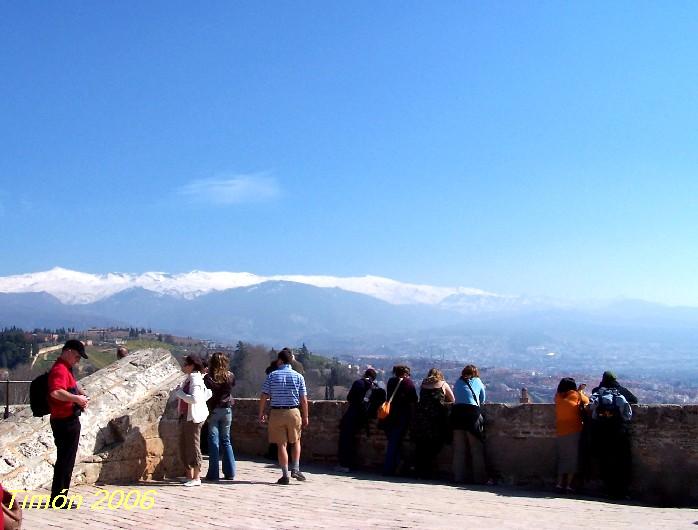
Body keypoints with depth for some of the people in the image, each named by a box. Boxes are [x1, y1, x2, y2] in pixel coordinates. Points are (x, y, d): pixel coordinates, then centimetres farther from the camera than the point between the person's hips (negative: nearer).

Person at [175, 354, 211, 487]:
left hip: (194, 417, -11)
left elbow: (194, 398, -27)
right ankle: (190, 476, 22)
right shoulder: (189, 379, 14)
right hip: (186, 416, 11)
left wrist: (180, 393, -17)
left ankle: (196, 478, 2)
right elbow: (208, 393, 21)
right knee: (184, 446, 13)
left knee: (193, 446, -5)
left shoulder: (195, 379, -15)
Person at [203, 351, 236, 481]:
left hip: (213, 410, -3)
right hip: (227, 410, 3)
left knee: (214, 441, 3)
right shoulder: (230, 376, -4)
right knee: (226, 440, 13)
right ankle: (230, 472, 14)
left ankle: (213, 474, 2)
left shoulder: (208, 377, -11)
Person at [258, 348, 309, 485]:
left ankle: (285, 475, 4)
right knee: (296, 441, 19)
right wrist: (305, 417, 8)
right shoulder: (298, 376, 0)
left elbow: (263, 397, -3)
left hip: (277, 413, -1)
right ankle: (295, 469, 8)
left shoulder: (272, 375, -2)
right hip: (293, 412, 1)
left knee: (281, 444, 4)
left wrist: (261, 413, 7)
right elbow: (304, 399, 0)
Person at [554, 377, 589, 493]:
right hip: (574, 431, -4)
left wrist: (578, 390, 23)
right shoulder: (575, 395, -6)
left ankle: (560, 484, 5)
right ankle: (569, 485, 1)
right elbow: (586, 401, 11)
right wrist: (580, 391, 25)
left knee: (562, 458, 12)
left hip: (560, 432, 4)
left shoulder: (558, 397, 3)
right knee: (573, 458, 4)